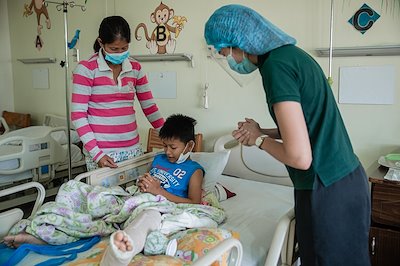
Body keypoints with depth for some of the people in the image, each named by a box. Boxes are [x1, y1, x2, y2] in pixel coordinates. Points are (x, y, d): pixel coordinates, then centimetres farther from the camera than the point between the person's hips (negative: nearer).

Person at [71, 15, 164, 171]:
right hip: (100, 152, -3)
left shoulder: (135, 69, 6)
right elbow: (78, 114, -8)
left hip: (133, 149, 4)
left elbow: (149, 108, 11)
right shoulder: (86, 69, -6)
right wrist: (96, 154, -15)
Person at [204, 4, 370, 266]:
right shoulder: (292, 52, 9)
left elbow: (300, 157, -24)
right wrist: (262, 132, 7)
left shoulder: (276, 65, -20)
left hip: (328, 192, -9)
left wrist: (259, 140, -6)